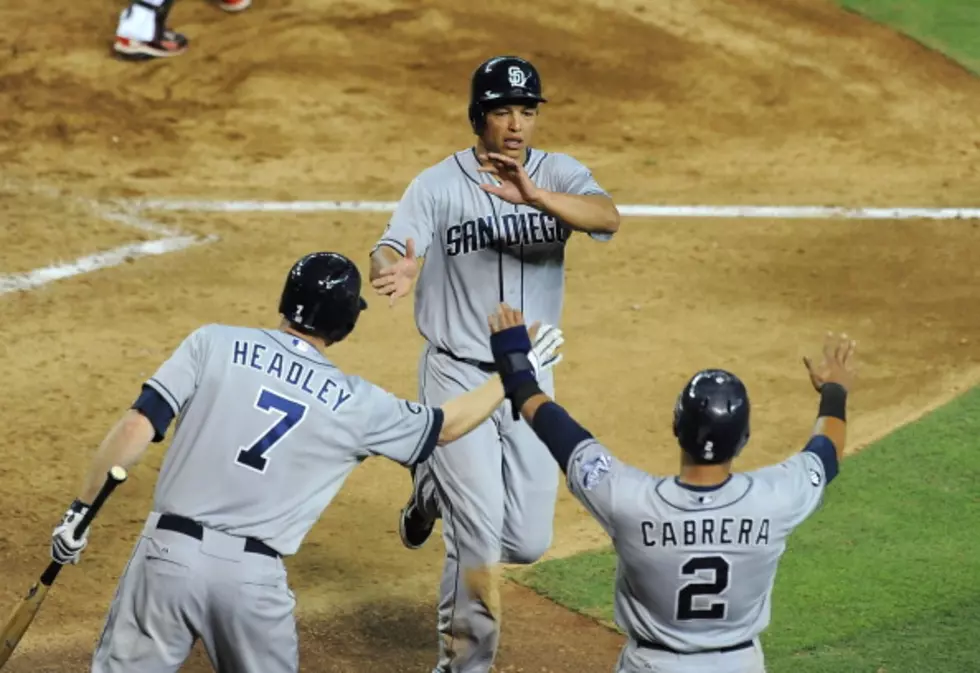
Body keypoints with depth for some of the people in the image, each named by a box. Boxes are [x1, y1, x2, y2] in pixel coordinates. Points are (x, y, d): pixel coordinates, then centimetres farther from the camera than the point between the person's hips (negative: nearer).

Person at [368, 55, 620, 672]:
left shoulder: (560, 175, -4)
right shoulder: (439, 185, -10)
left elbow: (608, 218, -25)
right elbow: (390, 250, -23)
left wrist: (533, 197, -44)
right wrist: (396, 271, -49)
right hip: (458, 374, -3)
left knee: (527, 543, 6)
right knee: (480, 528, -12)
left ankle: (437, 485, 37)